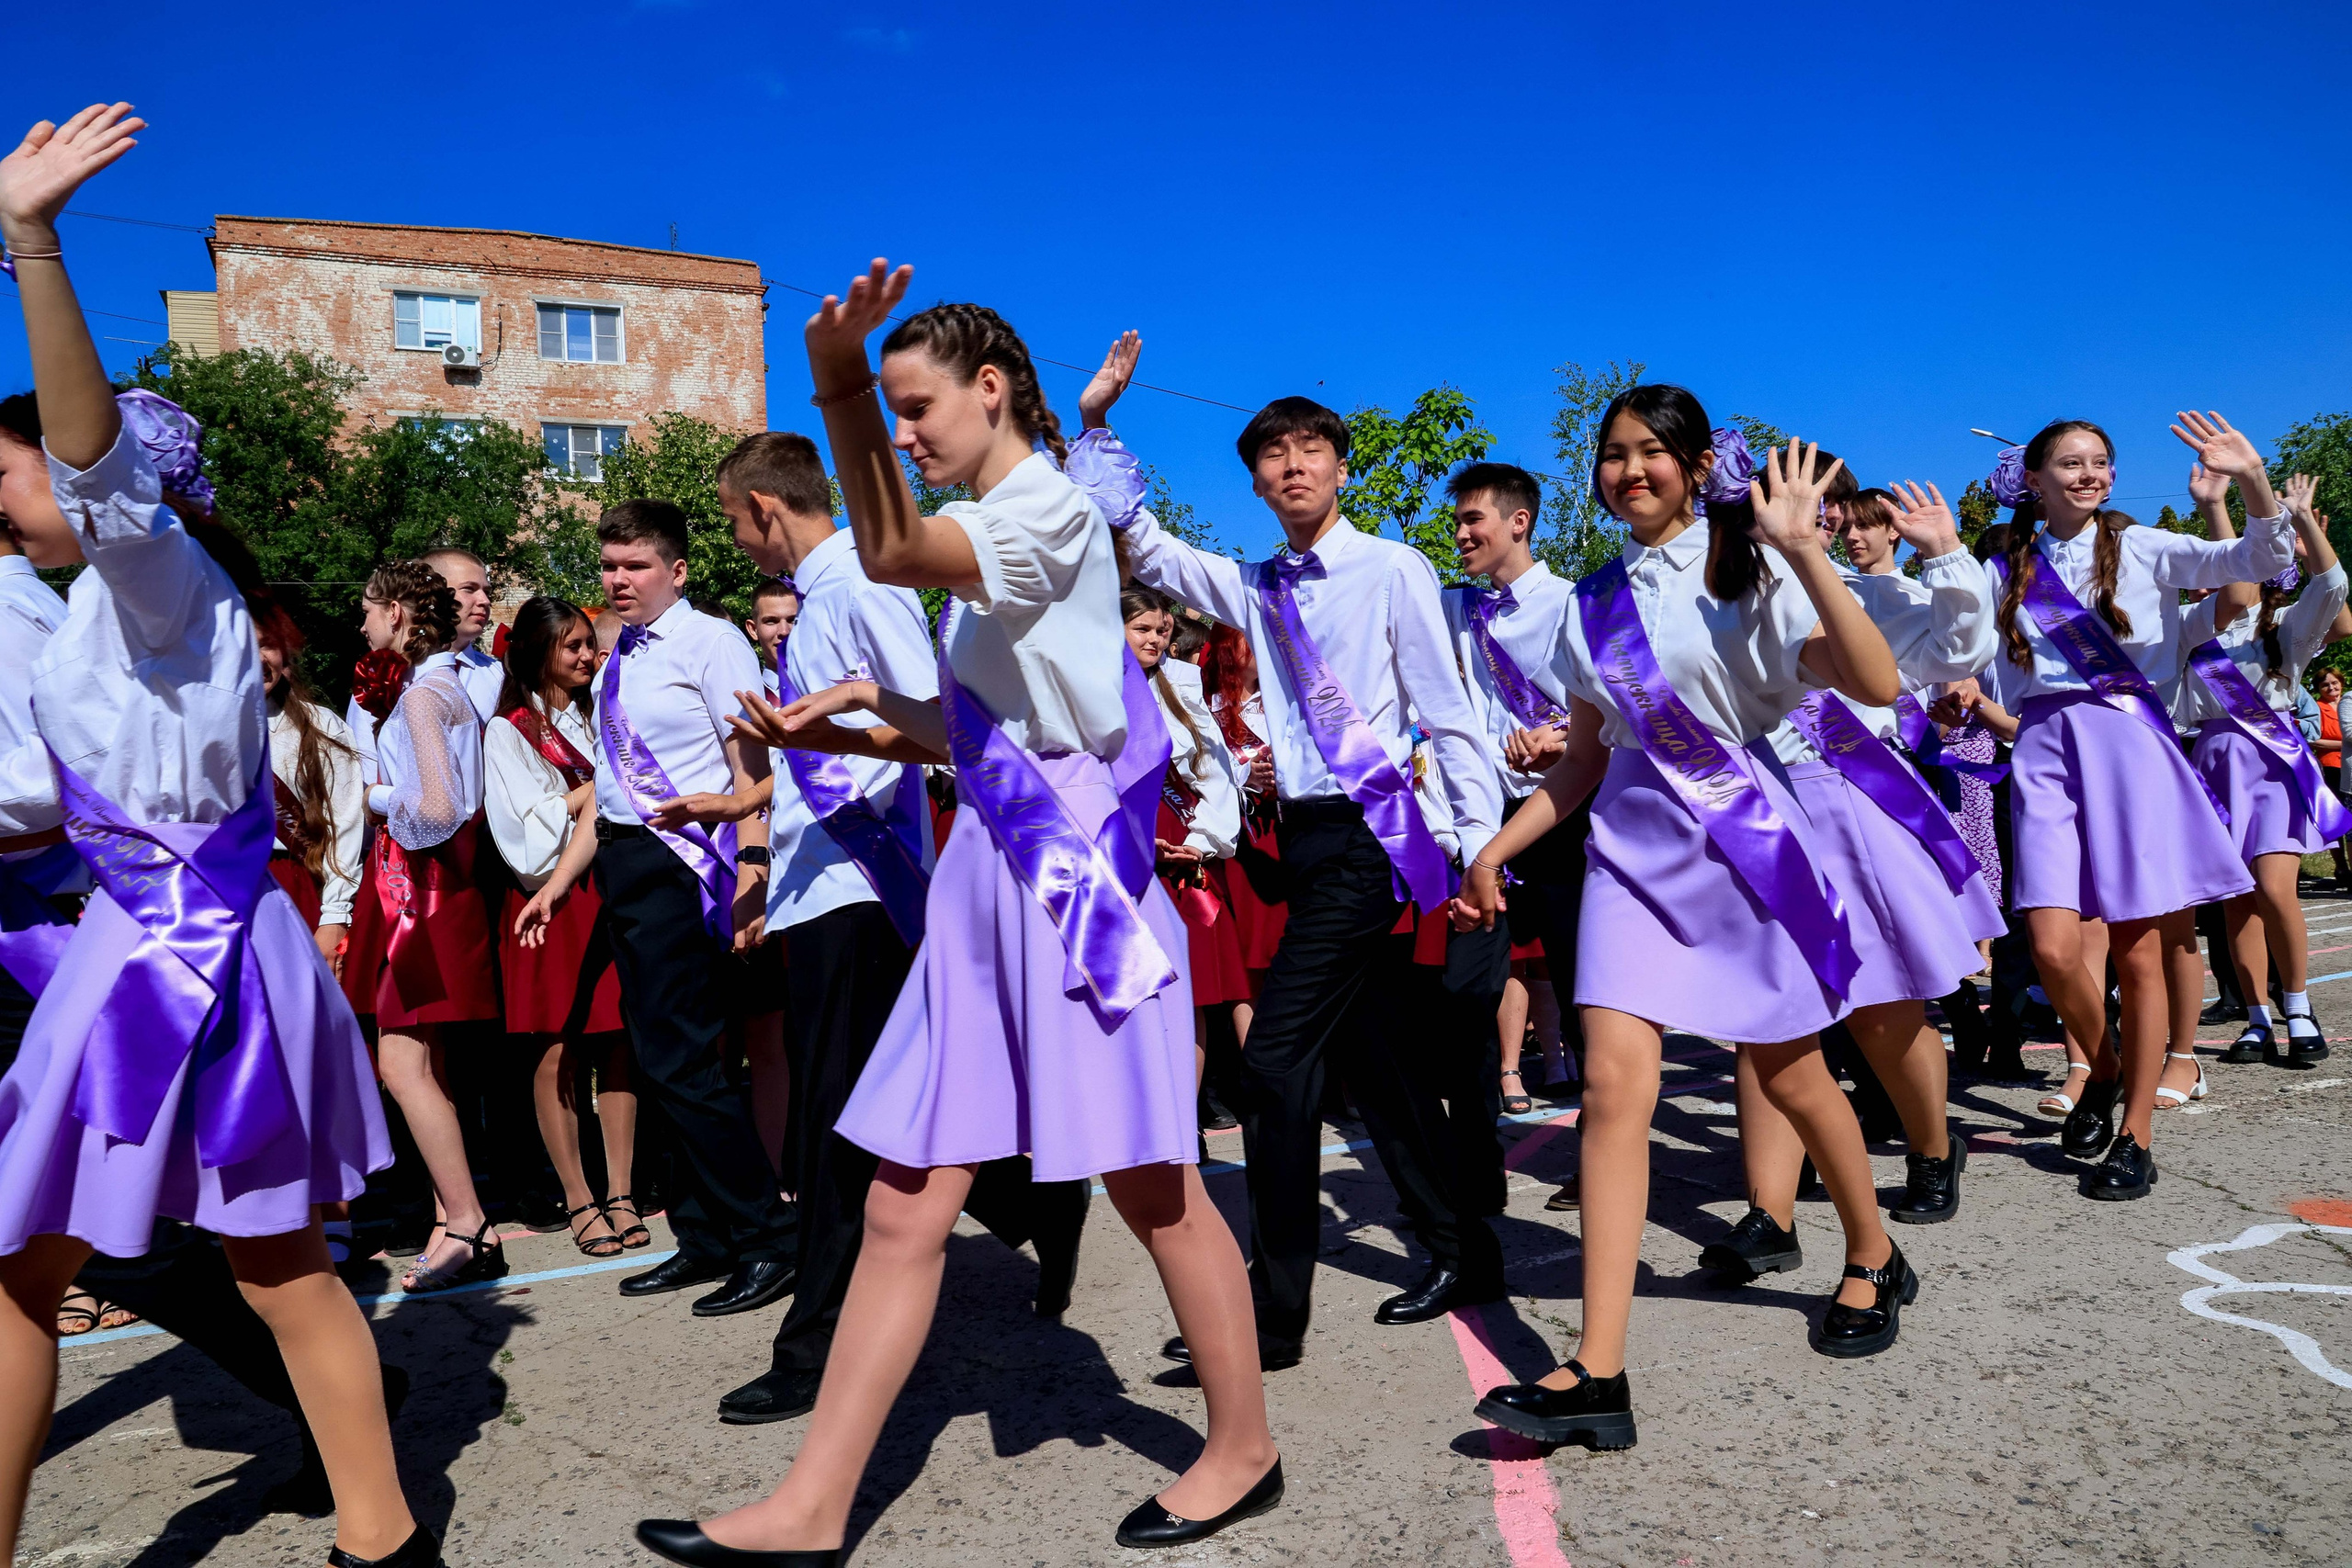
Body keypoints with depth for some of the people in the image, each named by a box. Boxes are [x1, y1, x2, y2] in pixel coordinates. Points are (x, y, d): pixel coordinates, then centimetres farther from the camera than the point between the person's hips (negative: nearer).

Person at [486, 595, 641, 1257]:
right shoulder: (508, 731, 4)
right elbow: (528, 826, -7)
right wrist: (598, 786, -3)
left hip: (610, 893, 4)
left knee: (617, 1042, 0)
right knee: (558, 1050, -3)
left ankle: (620, 1193, 4)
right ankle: (578, 1200, 5)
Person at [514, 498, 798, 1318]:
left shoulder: (709, 642, -5)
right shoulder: (617, 661, 18)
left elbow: (751, 771, -12)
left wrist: (749, 879, -21)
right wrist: (558, 883, 22)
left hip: (684, 866, -8)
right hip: (623, 865, 9)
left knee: (681, 1062, -11)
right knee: (661, 1062, 12)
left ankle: (767, 1240, 1)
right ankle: (705, 1240, 23)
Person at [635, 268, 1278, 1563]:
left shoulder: (1052, 506, -8)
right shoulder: (991, 528, 18)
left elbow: (890, 556, -27)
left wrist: (840, 385, -35)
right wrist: (840, 729, 9)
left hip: (1073, 873, -8)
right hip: (988, 873, 8)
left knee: (1151, 1188, 5)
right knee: (904, 1202, 6)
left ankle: (1244, 1449, 26)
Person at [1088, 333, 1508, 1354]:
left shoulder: (1391, 569, -4)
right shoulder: (1258, 587, 13)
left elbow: (1449, 713, -5)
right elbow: (1143, 548, 16)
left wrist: (1484, 845, -9)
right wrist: (1096, 422, 7)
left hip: (1372, 835, -7)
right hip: (1307, 835, 7)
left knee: (1277, 1057, -11)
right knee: (1375, 1060, 14)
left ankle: (1273, 1313, 0)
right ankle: (1463, 1255, 31)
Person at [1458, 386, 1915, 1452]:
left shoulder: (1749, 569, -4)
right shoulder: (1595, 600, 9)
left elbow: (1876, 685, -18)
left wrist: (1803, 553, -24)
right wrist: (1497, 849, 8)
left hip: (1748, 836, -3)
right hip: (1633, 844, 3)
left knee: (1791, 1079, 11)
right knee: (1613, 1084, -11)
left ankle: (1873, 1259, 41)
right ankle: (1598, 1373, -10)